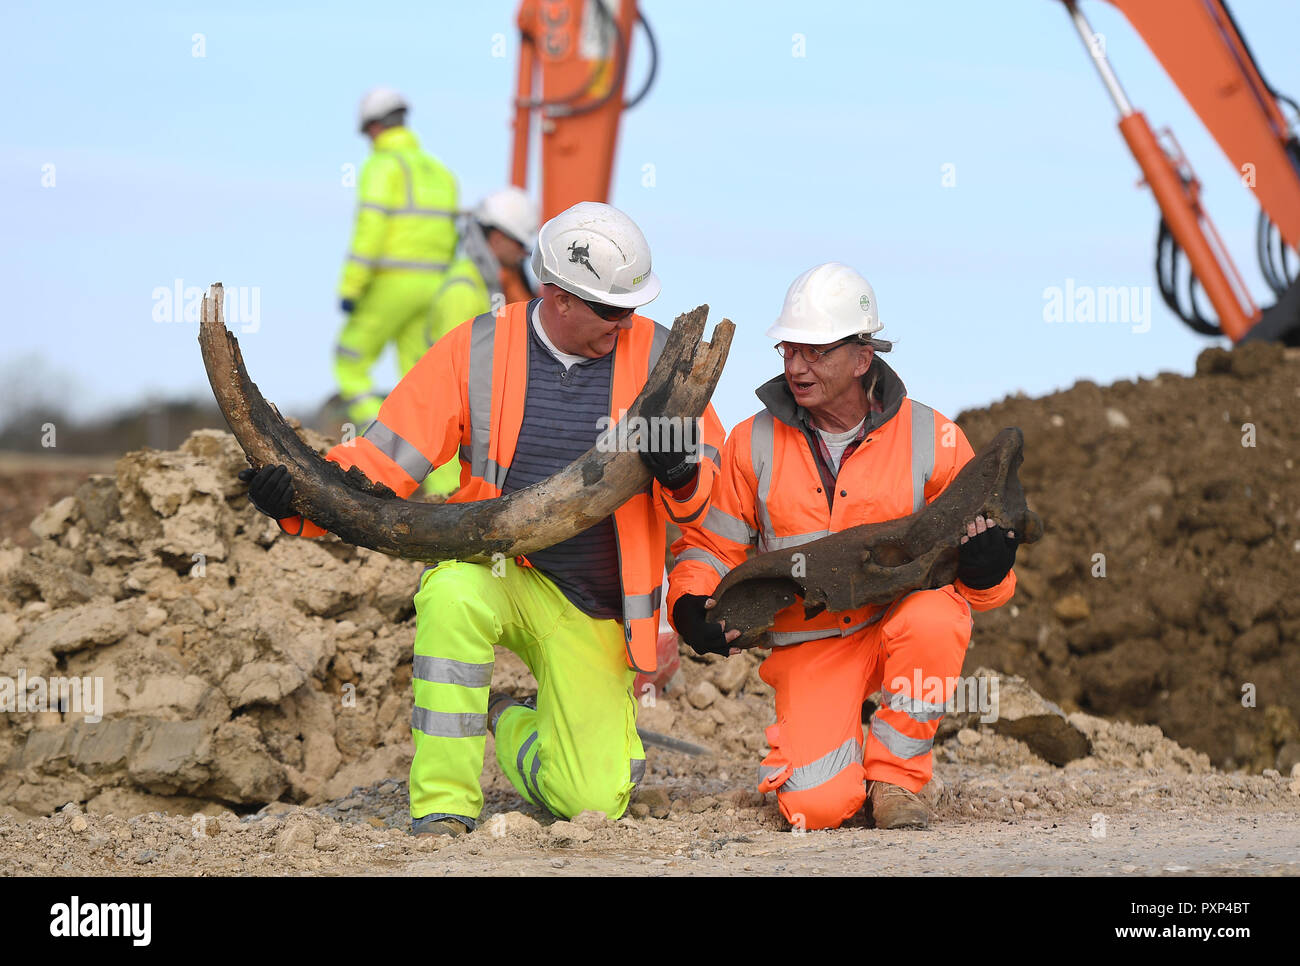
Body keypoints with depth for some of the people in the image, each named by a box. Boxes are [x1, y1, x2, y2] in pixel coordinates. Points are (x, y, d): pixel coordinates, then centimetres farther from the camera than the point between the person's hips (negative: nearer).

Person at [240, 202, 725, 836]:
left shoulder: (653, 355, -6)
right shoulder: (476, 352, -9)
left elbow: (698, 490, -6)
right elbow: (384, 460, -10)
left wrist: (681, 470, -31)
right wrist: (300, 497, -28)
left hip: (590, 610, 2)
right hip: (492, 567, -1)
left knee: (594, 803, -4)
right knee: (453, 595, -40)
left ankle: (510, 724, 33)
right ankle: (443, 804, -28)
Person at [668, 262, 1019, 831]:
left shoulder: (930, 438, -3)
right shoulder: (755, 443, 0)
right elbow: (711, 544, 10)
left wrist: (986, 566, -22)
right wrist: (691, 605, -11)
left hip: (903, 612, 0)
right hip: (809, 644, 0)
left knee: (935, 620, -38)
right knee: (816, 807, -22)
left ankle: (896, 774, -13)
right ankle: (829, 740, 17)